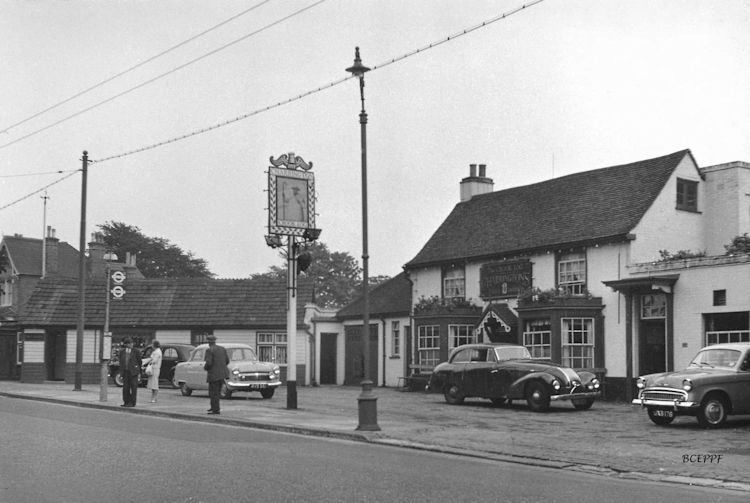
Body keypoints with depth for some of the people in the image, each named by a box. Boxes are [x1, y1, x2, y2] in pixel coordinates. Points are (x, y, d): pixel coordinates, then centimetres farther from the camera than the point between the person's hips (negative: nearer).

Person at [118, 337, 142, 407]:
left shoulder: (136, 351, -2)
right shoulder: (122, 351, 8)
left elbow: (139, 362, 3)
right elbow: (121, 362, 13)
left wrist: (139, 373, 1)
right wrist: (121, 371, 8)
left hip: (133, 372, -4)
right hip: (125, 372, 4)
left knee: (133, 388, -2)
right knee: (125, 388, 5)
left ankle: (132, 403, 2)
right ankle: (126, 402, 12)